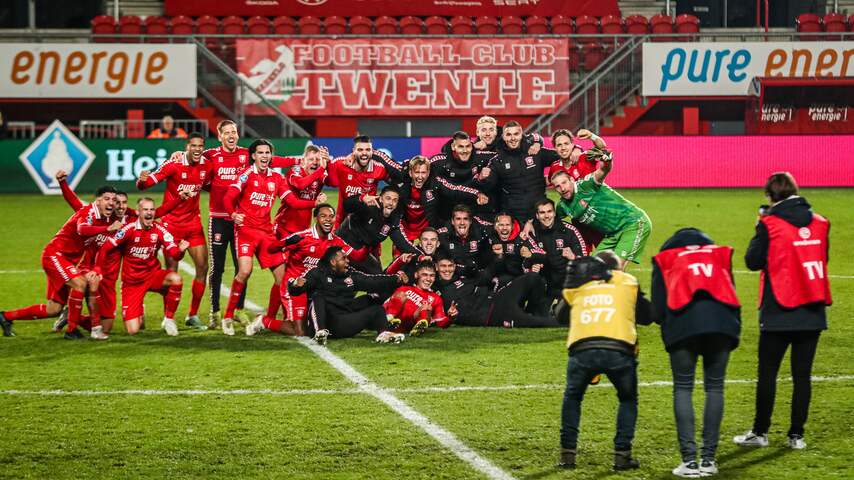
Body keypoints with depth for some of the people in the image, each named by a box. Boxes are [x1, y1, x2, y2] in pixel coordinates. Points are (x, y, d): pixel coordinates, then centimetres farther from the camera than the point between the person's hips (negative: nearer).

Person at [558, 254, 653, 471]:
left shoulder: (576, 287, 24)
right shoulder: (627, 282, 24)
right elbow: (647, 316, 32)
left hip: (582, 350, 1)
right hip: (619, 350, -1)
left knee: (572, 398, 28)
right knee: (628, 400, 26)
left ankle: (567, 453, 21)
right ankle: (622, 455, 17)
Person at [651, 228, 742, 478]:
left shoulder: (665, 260, 24)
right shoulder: (719, 254, 29)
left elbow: (658, 309, 16)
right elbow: (732, 294, 22)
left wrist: (669, 335, 32)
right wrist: (734, 332, 27)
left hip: (683, 320, -2)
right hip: (722, 320, 2)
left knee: (683, 388, 6)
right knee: (714, 387, 11)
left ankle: (690, 460, -2)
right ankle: (709, 459, 9)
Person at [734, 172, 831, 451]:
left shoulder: (770, 224, -11)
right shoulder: (819, 223, 5)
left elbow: (753, 261, -6)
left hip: (779, 313, -4)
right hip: (812, 313, 4)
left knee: (768, 373, 7)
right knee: (802, 374, 7)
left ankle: (760, 432, 13)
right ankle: (797, 435, 8)